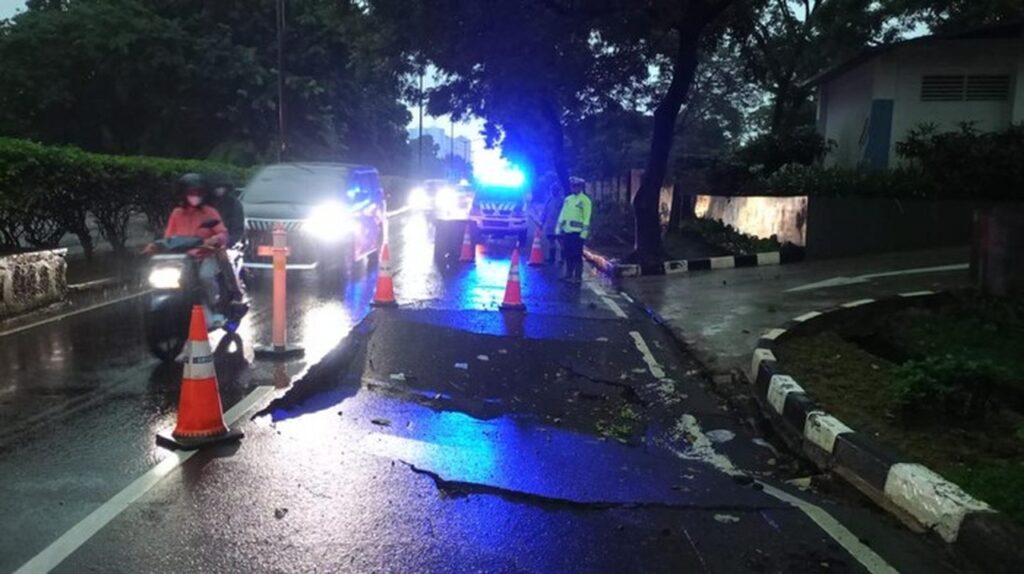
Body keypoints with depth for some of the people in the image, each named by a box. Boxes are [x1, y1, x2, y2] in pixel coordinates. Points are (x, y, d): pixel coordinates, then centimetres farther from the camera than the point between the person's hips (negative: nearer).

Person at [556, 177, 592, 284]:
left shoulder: (585, 200, -5)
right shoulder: (567, 199, 15)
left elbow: (587, 218, -10)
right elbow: (562, 215, 18)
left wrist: (584, 232, -16)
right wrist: (559, 229, 13)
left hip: (577, 232, -6)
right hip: (566, 231, 6)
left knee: (577, 255, -3)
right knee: (567, 254, 11)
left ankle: (578, 277, 3)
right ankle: (569, 275, 21)